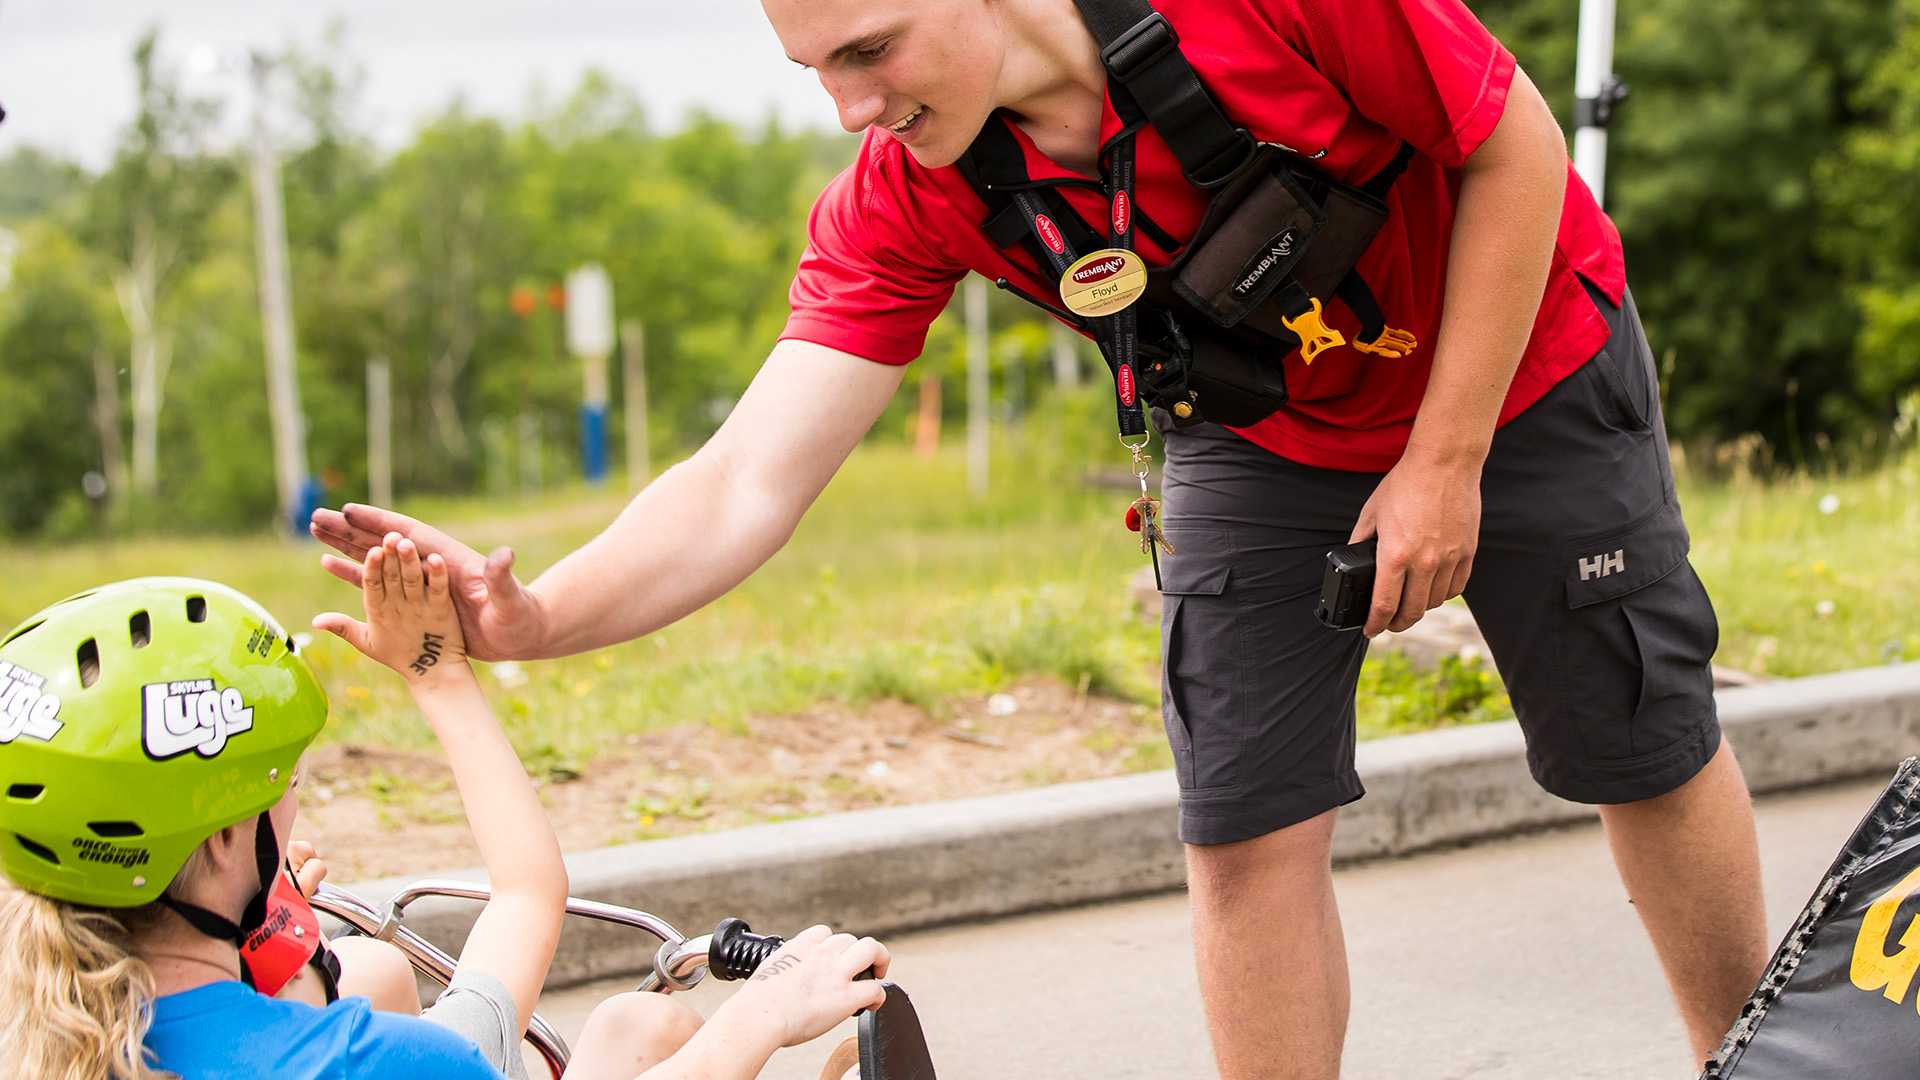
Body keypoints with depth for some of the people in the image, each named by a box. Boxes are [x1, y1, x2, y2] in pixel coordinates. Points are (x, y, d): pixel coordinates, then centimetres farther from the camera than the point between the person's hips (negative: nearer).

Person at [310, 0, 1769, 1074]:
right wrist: (530, 617, -47)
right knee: (1249, 828, -6)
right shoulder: (900, 203, -24)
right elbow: (748, 484, -30)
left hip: (1517, 377, -2)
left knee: (1647, 751, 9)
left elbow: (1515, 147, -23)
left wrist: (1447, 463, -22)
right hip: (1260, 442, 3)